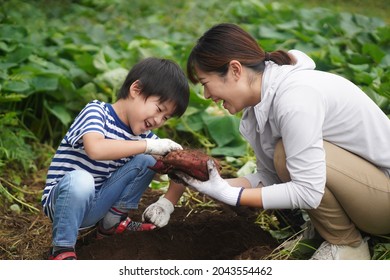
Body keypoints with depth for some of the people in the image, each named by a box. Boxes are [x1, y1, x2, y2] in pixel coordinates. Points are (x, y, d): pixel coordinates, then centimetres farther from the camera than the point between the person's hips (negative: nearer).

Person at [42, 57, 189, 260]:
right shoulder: (96, 111, -16)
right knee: (80, 179, -39)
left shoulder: (143, 135, 2)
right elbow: (95, 149, -38)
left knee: (146, 162, -6)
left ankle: (113, 222, 3)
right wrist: (149, 145, -33)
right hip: (61, 201, -5)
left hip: (96, 206, 6)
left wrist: (167, 203, -13)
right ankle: (62, 250, -20)